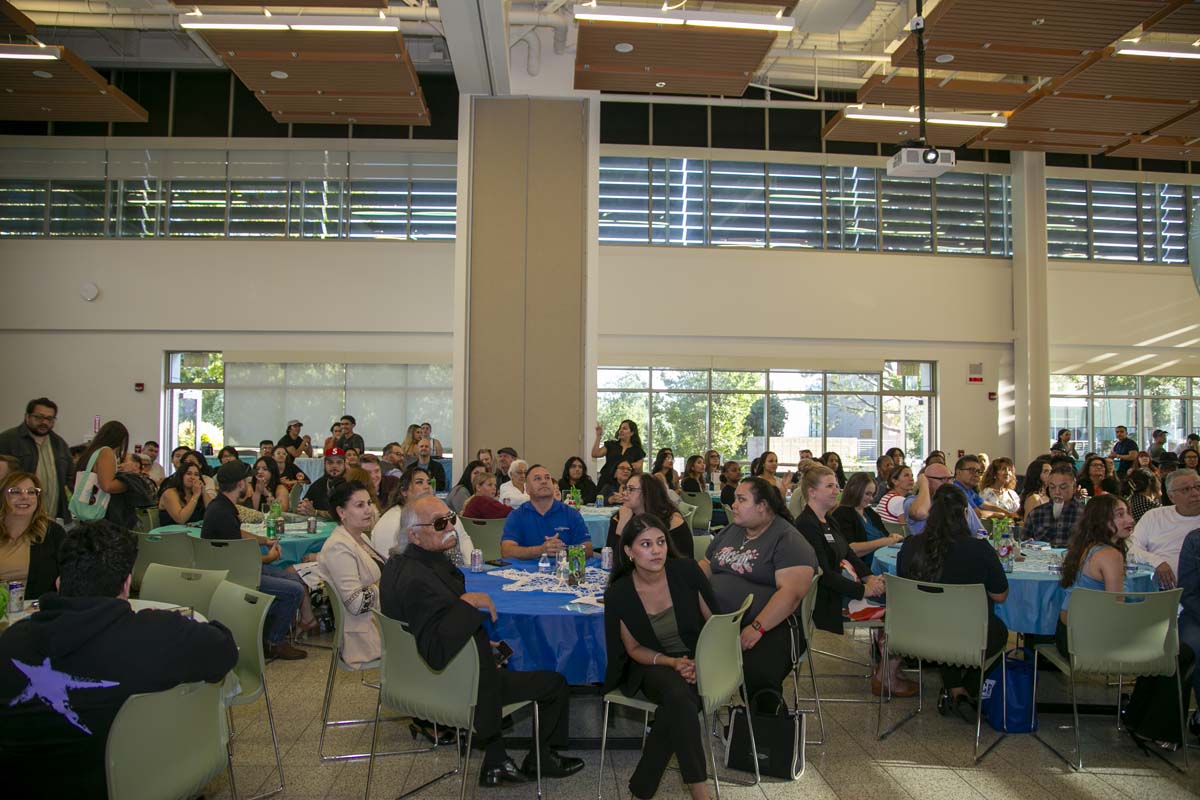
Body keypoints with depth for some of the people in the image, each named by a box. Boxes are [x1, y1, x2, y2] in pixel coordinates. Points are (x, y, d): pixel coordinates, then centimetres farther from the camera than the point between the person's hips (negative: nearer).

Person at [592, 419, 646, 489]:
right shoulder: (611, 444, 11)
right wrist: (598, 436, -4)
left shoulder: (637, 450, 7)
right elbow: (595, 454, -2)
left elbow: (639, 473, 9)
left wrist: (638, 468, -13)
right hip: (606, 483, 1)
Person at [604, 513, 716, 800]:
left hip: (697, 660, 1)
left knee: (677, 705, -33)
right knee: (679, 696, -35)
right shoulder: (618, 594, -12)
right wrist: (672, 663, -19)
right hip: (653, 665, 0)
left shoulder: (686, 571, -12)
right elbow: (634, 649, -2)